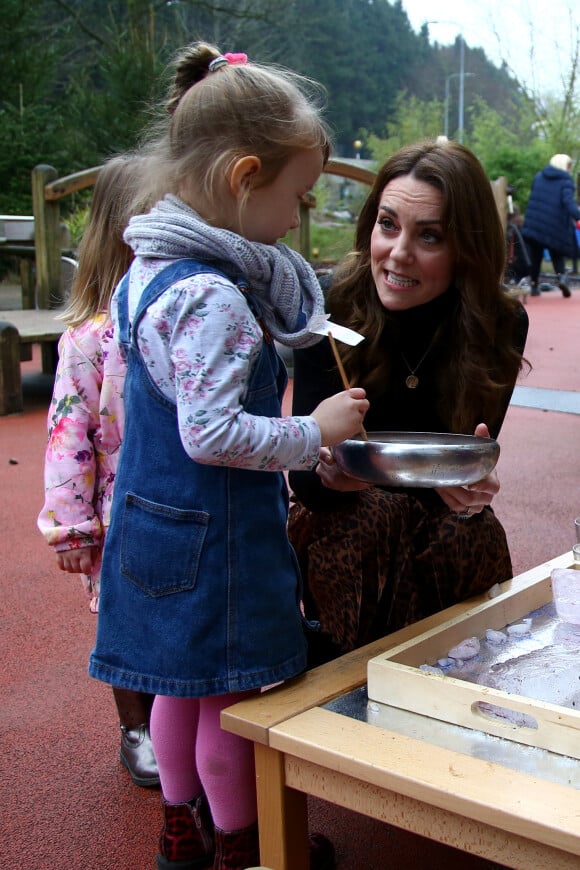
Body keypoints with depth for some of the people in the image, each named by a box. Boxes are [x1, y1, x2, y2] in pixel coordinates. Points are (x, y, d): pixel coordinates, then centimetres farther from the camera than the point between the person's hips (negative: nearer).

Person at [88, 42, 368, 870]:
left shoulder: (151, 268, 5)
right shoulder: (211, 296, -26)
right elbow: (211, 434, -28)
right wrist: (315, 432, -17)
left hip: (158, 515, 9)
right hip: (212, 532, -9)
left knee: (183, 682, 23)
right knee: (229, 695, 10)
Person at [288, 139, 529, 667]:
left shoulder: (502, 325, -13)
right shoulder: (331, 307, -19)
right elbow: (303, 475, -19)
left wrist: (471, 484, -34)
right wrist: (327, 473, -42)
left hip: (442, 516, 2)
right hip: (342, 517, -1)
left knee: (475, 534, -28)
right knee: (374, 517, -31)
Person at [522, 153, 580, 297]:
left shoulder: (538, 176, 12)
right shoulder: (566, 180, -5)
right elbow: (568, 201, -21)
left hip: (534, 223, 4)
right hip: (555, 225, -3)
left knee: (535, 254, 13)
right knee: (557, 253, 9)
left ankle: (534, 285, 12)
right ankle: (562, 276, -17)